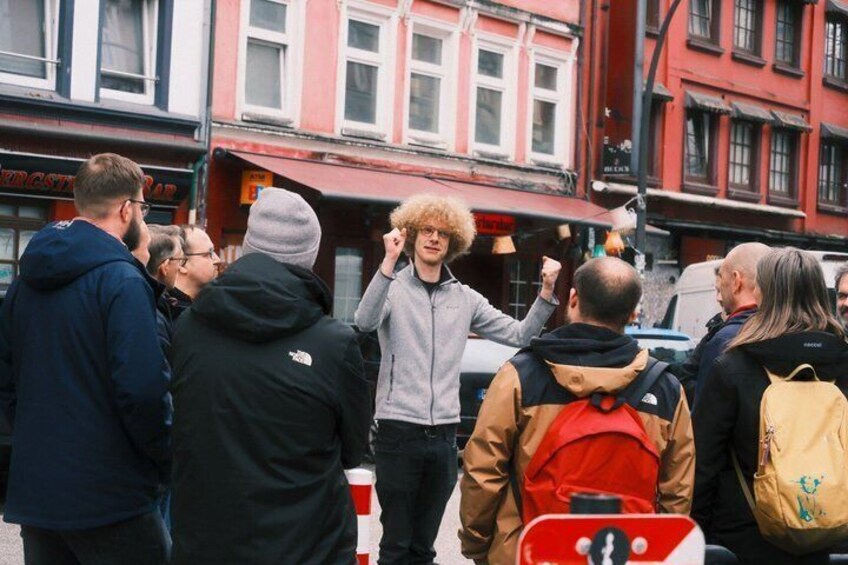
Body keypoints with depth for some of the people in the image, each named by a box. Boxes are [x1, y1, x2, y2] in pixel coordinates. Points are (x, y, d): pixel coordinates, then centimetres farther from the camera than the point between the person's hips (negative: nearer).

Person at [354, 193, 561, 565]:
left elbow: (518, 334, 7)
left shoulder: (465, 298, 10)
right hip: (399, 430, -4)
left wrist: (547, 292, -6)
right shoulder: (393, 288, -3)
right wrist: (389, 262, -34)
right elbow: (365, 322, -23)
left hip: (444, 434, 4)